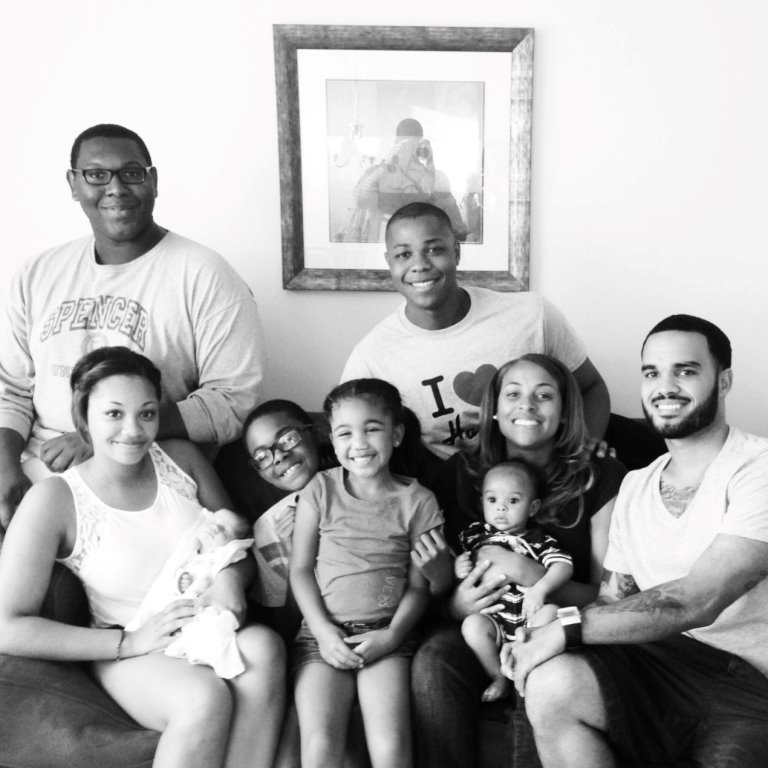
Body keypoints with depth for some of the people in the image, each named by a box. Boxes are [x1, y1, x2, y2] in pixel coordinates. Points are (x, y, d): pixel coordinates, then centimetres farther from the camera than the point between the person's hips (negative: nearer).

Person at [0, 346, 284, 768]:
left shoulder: (181, 457, 0)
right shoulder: (54, 500, -11)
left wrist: (230, 575, -11)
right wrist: (128, 642, -18)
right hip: (131, 653, -3)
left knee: (263, 645, -30)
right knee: (206, 697, -33)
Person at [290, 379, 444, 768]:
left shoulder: (417, 501, 3)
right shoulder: (321, 490, 5)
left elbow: (419, 584, 3)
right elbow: (301, 568, 5)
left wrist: (391, 635, -11)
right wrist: (323, 630, -7)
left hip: (386, 637, 0)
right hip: (323, 631, 1)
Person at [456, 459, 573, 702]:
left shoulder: (539, 541, 0)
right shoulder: (475, 534, 7)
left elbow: (564, 565, -13)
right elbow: (455, 559, 19)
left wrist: (540, 588, -31)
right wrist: (457, 569, -6)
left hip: (530, 621, -1)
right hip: (493, 621, 1)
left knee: (550, 611, -30)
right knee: (472, 624, -28)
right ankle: (499, 677, -7)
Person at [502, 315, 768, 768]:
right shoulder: (634, 485, 15)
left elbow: (695, 602, -20)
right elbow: (613, 599, 14)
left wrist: (566, 628, -18)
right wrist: (545, 634, -7)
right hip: (655, 660, 6)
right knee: (551, 683, -23)